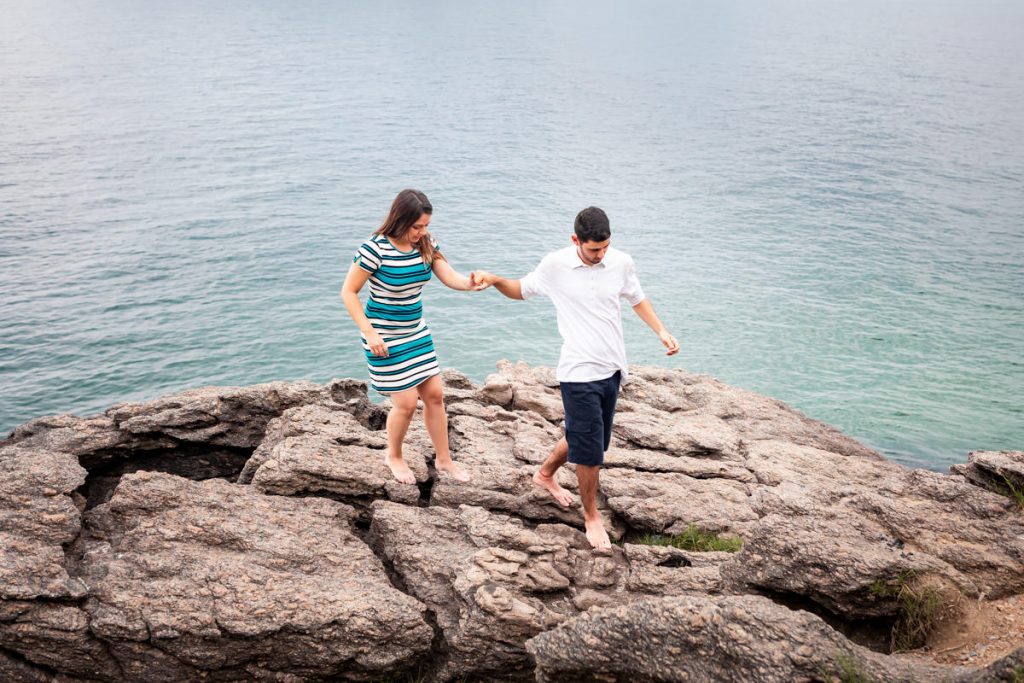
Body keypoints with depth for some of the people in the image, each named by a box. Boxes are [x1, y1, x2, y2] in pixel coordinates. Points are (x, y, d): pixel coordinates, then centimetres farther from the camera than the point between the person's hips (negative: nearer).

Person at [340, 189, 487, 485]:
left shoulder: (426, 245, -5)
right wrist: (369, 333, -21)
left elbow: (450, 277, -12)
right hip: (385, 338, -6)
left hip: (416, 332, 6)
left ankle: (444, 459, 27)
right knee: (406, 402, -1)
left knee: (434, 394, 9)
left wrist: (470, 283, -35)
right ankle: (394, 456, 28)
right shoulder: (375, 249, -23)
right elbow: (348, 292, -16)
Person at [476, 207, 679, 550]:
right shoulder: (555, 265, -10)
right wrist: (495, 280, -13)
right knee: (589, 450, -1)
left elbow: (638, 300, 15)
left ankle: (546, 474, 48)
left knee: (581, 438, 19)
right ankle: (591, 515, 21)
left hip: (612, 369, 4)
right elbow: (521, 290, 6)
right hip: (579, 372, -4)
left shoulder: (622, 263, -2)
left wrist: (661, 332, 2)